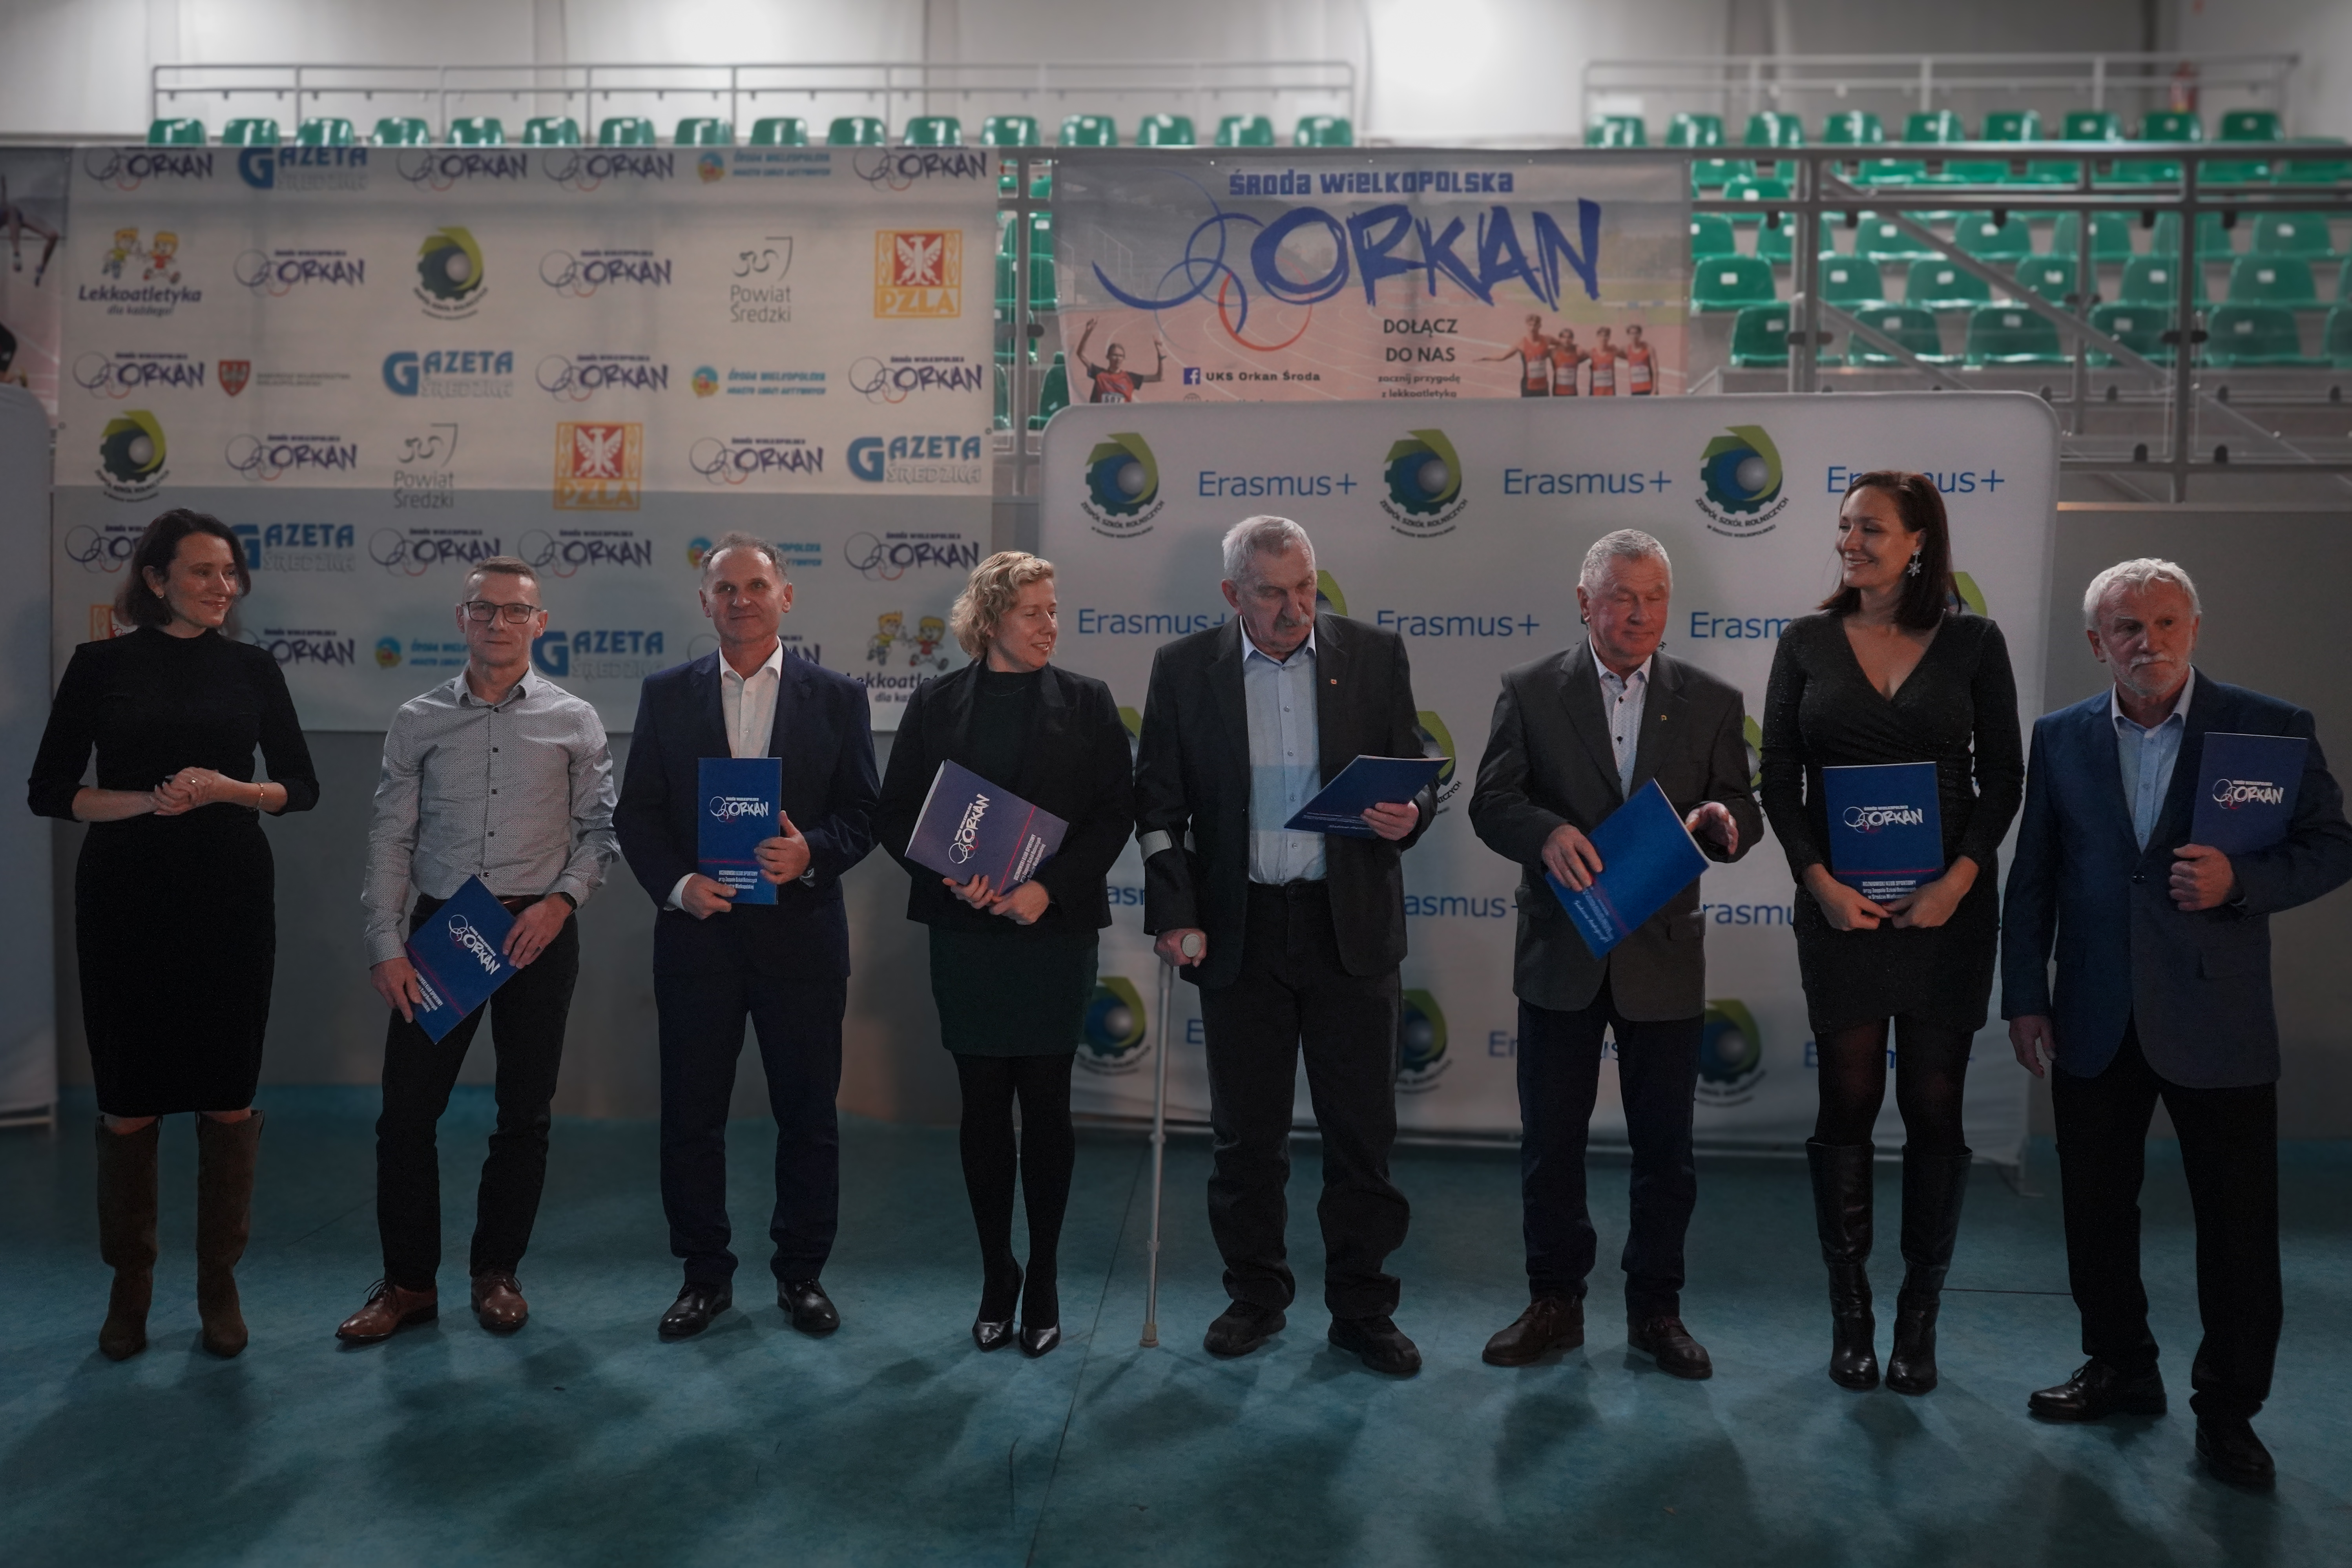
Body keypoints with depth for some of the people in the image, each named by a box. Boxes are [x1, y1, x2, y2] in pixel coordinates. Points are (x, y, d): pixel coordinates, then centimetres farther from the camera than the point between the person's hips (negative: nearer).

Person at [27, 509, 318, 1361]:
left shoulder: (252, 668, 6)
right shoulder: (101, 665, 3)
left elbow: (301, 787, 8)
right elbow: (49, 790, 1)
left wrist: (228, 789, -12)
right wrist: (147, 801, -15)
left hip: (231, 894, 1)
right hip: (126, 897, -1)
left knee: (228, 1097, 3)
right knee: (128, 1100, 4)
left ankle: (219, 1284, 16)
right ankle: (129, 1287, 20)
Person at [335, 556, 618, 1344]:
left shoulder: (574, 721, 3)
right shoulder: (418, 720, 5)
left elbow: (599, 828, 4)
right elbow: (390, 838, 4)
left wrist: (561, 900, -12)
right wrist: (386, 946, -3)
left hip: (538, 930, 0)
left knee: (525, 1112, 7)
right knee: (407, 1108, 1)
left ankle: (496, 1271, 23)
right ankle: (408, 1280, 16)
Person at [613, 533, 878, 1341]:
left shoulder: (837, 697, 4)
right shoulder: (667, 694, 6)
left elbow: (863, 814, 2)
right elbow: (636, 813, 4)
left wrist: (811, 853, -17)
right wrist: (677, 883, -12)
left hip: (801, 932, -1)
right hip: (697, 932, 1)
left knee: (809, 1114, 6)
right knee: (690, 1114, 7)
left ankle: (801, 1272, 22)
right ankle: (705, 1274, 23)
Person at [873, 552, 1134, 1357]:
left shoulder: (1087, 702, 3)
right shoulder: (936, 704, 5)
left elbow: (1116, 813, -2)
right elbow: (894, 815, 3)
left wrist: (1049, 887, -14)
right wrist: (949, 875, -14)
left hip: (1055, 931, -1)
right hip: (967, 931, 1)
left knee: (1046, 1104, 3)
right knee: (984, 1105, 6)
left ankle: (1043, 1278, 17)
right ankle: (996, 1275, 20)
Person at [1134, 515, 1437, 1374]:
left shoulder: (1374, 655, 1)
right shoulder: (1184, 668, 1)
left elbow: (1416, 778, 6)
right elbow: (1160, 804, 3)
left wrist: (1409, 815, -17)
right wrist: (1174, 914, -6)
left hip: (1350, 926, 0)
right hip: (1240, 932, 0)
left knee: (1363, 1131, 5)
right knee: (1247, 1133, 11)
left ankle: (1362, 1308, 20)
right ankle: (1256, 1295, 27)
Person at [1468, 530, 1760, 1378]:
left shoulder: (1712, 701, 3)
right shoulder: (1531, 691, 0)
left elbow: (1741, 815, 4)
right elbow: (1491, 805, -4)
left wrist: (1722, 822, -20)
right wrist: (1546, 832, -24)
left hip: (1664, 957, 1)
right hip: (1560, 955, 0)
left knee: (1665, 1148, 9)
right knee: (1550, 1141, 9)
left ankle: (1656, 1310, 25)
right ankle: (1554, 1304, 24)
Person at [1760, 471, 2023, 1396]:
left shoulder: (1974, 645, 2)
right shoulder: (1808, 643, 4)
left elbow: (2003, 776, 2)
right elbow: (1778, 778, 3)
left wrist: (1961, 878, -11)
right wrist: (1820, 881, -9)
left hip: (1948, 905, 0)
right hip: (1841, 906, 0)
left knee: (1935, 1106, 4)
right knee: (1848, 1103, 4)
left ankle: (1920, 1317, 17)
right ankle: (1850, 1313, 16)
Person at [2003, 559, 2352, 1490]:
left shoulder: (2272, 727, -3)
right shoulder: (2061, 738, 5)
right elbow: (2033, 878, 6)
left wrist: (2241, 879, -20)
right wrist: (2023, 999, 3)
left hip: (2216, 1022, -3)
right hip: (2095, 1021, 3)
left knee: (2238, 1223, 4)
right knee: (2096, 1207, 13)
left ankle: (2228, 1410, 20)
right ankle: (2121, 1369, 32)